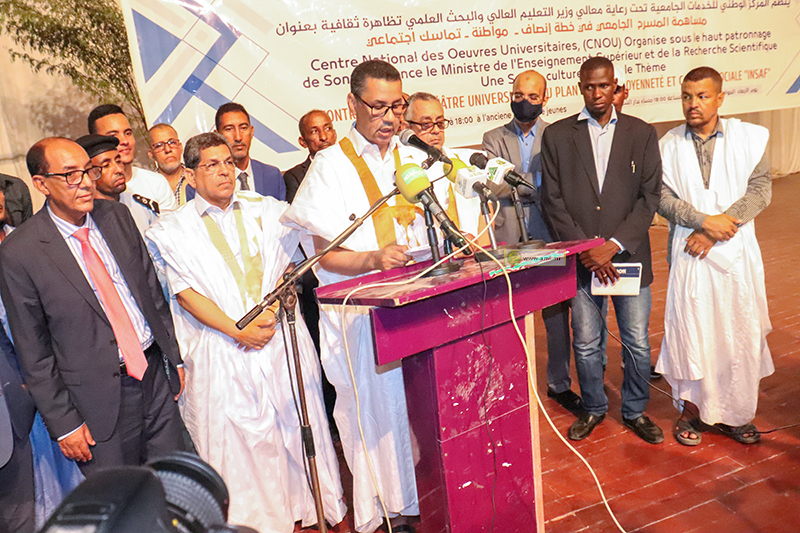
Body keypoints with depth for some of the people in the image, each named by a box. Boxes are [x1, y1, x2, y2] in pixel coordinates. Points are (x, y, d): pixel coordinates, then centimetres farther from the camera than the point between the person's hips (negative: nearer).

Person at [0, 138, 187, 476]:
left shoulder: (116, 215, 1)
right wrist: (63, 423, -5)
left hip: (156, 374, 4)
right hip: (99, 400, -4)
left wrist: (174, 357, 10)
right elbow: (33, 352, -7)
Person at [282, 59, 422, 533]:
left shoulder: (415, 160, 14)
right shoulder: (331, 166, -1)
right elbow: (327, 255, -7)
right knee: (376, 407, -1)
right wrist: (374, 259, -24)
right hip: (359, 312, -4)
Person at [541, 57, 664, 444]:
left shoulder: (641, 134, 4)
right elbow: (553, 200, -1)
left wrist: (614, 246, -12)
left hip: (630, 257, 1)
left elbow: (650, 197, -1)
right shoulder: (556, 136, 3)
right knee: (586, 345, 9)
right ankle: (593, 408, 31)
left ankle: (635, 410, 31)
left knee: (637, 344, 9)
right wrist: (586, 248, -9)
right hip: (580, 260, 0)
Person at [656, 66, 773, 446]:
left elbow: (760, 190, -4)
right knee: (690, 332, 3)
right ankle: (692, 409, 20)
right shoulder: (668, 145, 3)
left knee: (740, 333, 6)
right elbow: (662, 196, -4)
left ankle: (735, 413, 24)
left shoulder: (749, 137, 3)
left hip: (736, 251, 1)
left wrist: (718, 226, -14)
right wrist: (704, 221, -17)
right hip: (689, 253, 0)